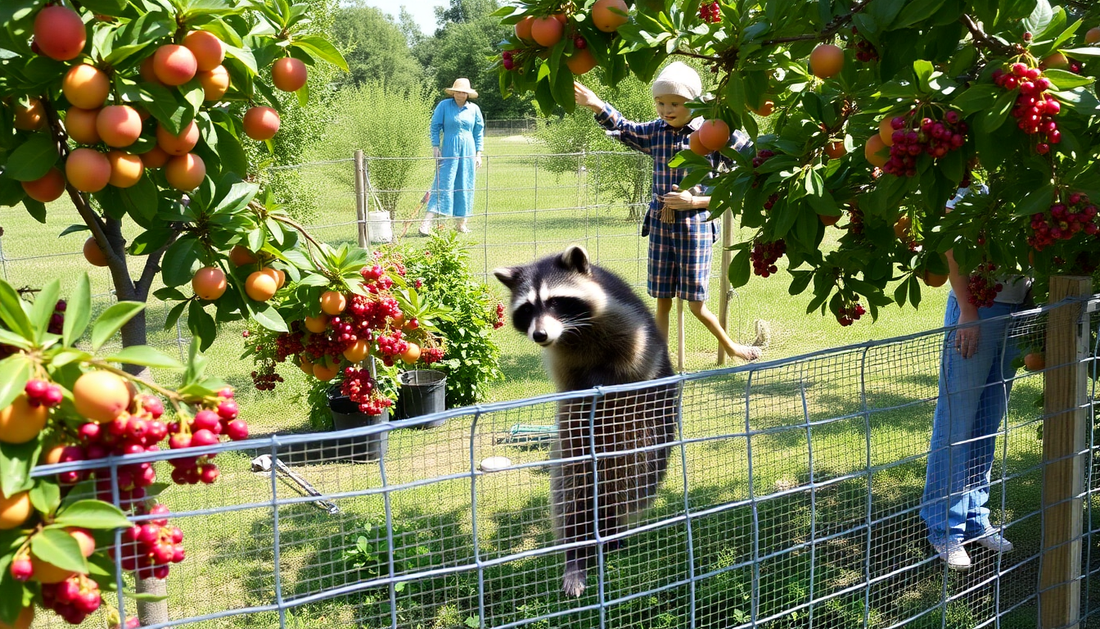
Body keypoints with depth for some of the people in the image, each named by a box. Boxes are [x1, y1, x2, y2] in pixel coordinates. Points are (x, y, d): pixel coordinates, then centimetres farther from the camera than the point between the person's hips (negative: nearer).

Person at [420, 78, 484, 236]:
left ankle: (460, 223, 16)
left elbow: (479, 132, 12)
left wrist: (478, 153, 7)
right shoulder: (444, 105, 0)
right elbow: (435, 126, 3)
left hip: (468, 152, 3)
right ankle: (426, 223, -15)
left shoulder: (474, 109, 7)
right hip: (448, 151, -3)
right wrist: (435, 146, -6)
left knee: (465, 187, 6)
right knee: (443, 185, -11)